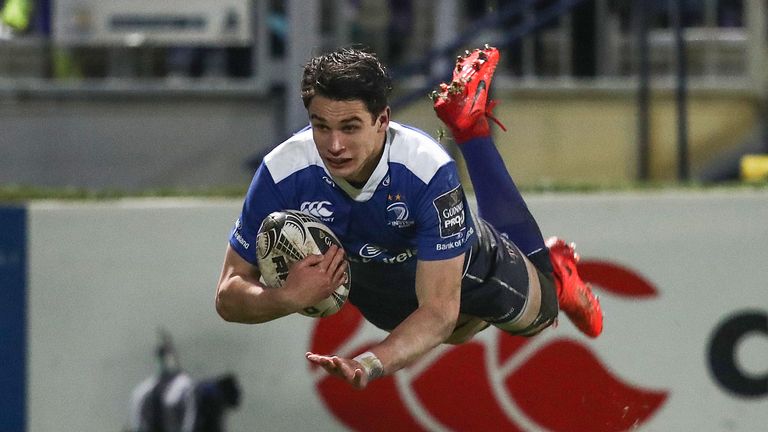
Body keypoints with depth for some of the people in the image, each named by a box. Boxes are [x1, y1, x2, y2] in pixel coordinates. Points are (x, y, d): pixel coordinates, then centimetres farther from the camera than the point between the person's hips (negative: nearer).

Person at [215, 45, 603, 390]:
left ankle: (552, 271, 52)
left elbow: (438, 311, -44)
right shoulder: (283, 172, -37)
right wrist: (289, 298, -52)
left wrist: (370, 364, -62)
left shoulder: (428, 170, -44)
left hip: (465, 260, -3)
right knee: (457, 330, 35)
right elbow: (228, 298, -29)